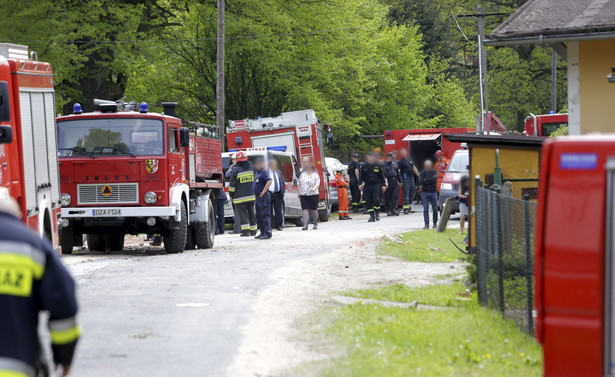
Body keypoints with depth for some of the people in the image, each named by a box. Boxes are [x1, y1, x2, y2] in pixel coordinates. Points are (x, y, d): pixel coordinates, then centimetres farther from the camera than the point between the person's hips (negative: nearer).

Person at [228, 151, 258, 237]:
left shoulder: (236, 169, -9)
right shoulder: (252, 168, 7)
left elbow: (232, 184, -7)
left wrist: (231, 195, 3)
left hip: (240, 197, -5)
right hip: (251, 195, 5)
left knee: (243, 214, -4)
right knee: (251, 213, 14)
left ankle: (245, 231, -12)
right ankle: (253, 230, 21)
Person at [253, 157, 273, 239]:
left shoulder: (264, 172, -13)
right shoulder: (257, 172, 17)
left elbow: (270, 181, -28)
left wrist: (263, 191, -25)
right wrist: (255, 193, 19)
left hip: (263, 196, -11)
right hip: (258, 197, 11)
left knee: (265, 215, -11)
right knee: (259, 216, 14)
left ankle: (267, 233, -13)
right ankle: (262, 233, 21)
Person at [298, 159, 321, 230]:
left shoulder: (315, 174, 1)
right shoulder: (302, 174, 11)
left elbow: (318, 183, -7)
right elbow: (300, 184, 16)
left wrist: (313, 189, -25)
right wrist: (299, 192, 8)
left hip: (313, 194, -2)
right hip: (304, 194, 2)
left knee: (314, 209, 7)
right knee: (305, 209, -9)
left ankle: (315, 223, 23)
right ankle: (305, 225, -15)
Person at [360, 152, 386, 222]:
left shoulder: (378, 166, 4)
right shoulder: (364, 166, 7)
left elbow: (382, 176, 8)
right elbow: (362, 176, 12)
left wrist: (383, 185, 4)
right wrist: (360, 184, 0)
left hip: (376, 185, -2)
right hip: (367, 185, 2)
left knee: (376, 200, -14)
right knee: (368, 201, -1)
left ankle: (377, 213, 7)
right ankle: (372, 216, 6)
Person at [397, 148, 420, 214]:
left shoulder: (410, 159, 15)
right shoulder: (400, 161, -4)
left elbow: (414, 168, 20)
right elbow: (398, 171, -11)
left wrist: (418, 175, 15)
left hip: (411, 177, 7)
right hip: (405, 178, -7)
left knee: (412, 193, 10)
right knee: (406, 194, -11)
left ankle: (409, 207, 21)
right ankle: (405, 209, -14)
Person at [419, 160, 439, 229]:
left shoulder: (434, 172, 4)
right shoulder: (422, 173, 6)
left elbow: (435, 179, -13)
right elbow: (421, 181, -10)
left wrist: (426, 180, -10)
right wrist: (431, 180, -10)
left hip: (433, 192, 0)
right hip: (425, 192, 0)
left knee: (435, 209, 5)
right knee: (425, 209, -7)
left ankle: (435, 223, 22)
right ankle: (426, 224, -6)